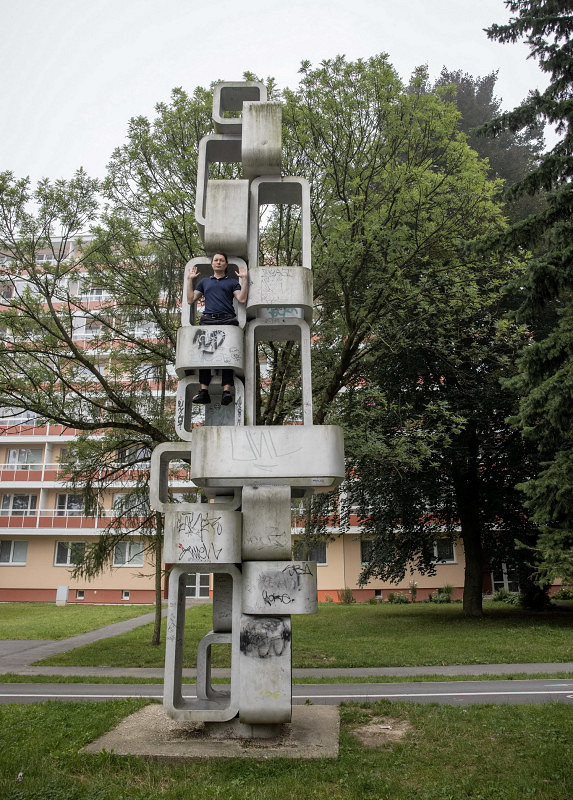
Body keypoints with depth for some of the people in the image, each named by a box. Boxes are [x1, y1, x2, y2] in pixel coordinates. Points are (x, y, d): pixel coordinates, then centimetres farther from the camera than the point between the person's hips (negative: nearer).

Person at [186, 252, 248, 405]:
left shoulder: (232, 282, 22)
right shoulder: (204, 281, 30)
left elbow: (242, 299, 5)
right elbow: (190, 300, 22)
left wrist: (244, 279, 4)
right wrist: (190, 279, 21)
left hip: (227, 320, -2)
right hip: (208, 320, 2)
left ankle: (226, 390, -26)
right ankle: (204, 391, -20)